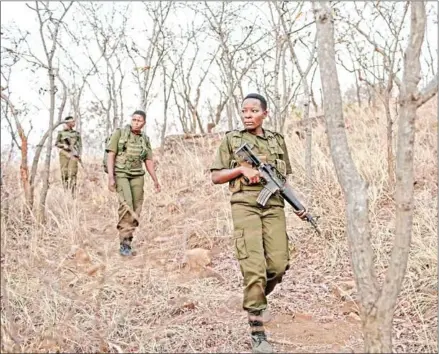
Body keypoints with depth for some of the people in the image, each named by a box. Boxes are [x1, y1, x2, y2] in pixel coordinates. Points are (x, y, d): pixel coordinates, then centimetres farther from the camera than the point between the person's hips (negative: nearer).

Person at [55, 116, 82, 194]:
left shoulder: (76, 133, 13)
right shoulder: (61, 133, 9)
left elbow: (80, 145, 10)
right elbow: (56, 143, 10)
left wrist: (79, 154, -3)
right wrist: (63, 145, -8)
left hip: (73, 154, 0)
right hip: (64, 154, 0)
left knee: (72, 173, -10)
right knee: (64, 173, -1)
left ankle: (72, 192, -12)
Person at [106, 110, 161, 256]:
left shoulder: (145, 139, 10)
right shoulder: (119, 133, -4)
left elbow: (149, 162, 14)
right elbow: (110, 155, -9)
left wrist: (156, 181, 10)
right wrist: (110, 177, -18)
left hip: (137, 176, 5)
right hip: (120, 174, -5)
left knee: (136, 208, -1)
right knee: (126, 204, -22)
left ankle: (126, 239, 12)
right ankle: (125, 242, -17)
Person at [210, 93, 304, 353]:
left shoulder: (278, 140, 15)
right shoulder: (231, 139, 6)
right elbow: (216, 177, 6)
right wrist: (242, 168, -9)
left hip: (274, 207, 4)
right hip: (245, 207, -3)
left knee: (279, 265, -2)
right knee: (254, 268, -10)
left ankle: (257, 297, 31)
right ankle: (257, 332, 1)